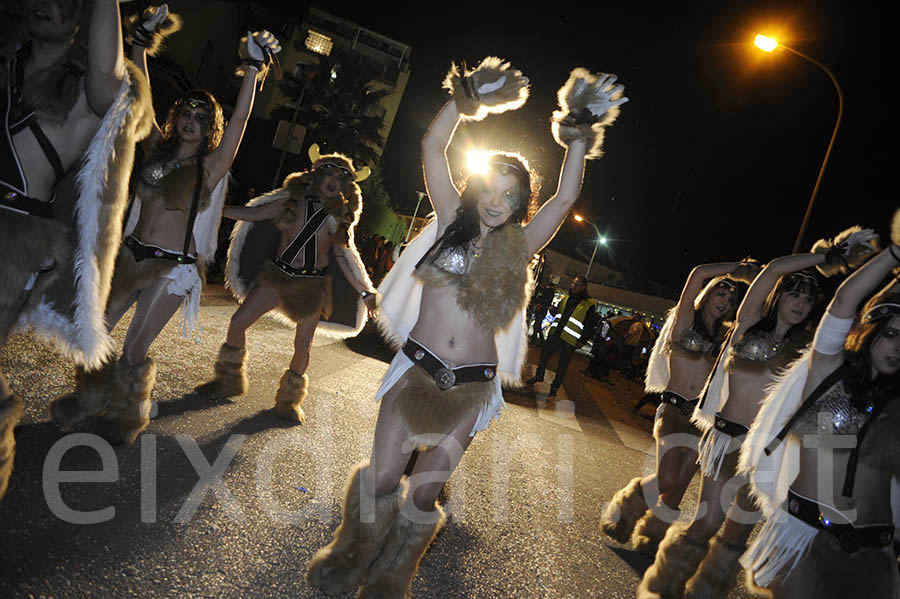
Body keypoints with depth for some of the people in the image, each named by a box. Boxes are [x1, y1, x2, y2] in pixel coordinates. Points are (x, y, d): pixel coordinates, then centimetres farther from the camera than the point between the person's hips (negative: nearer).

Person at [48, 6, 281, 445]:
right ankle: (89, 401, 33)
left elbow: (239, 122, -17)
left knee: (134, 350, -1)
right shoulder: (158, 150, 8)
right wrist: (142, 43, -1)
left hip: (173, 266, -5)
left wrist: (252, 71, -25)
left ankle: (124, 420, 23)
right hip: (132, 255, 5)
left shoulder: (210, 167, -6)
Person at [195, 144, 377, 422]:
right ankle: (230, 381, 22)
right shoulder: (292, 200, 1)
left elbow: (344, 258, 3)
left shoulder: (339, 217, 0)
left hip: (311, 284, -1)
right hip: (277, 274, 2)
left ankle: (289, 401, 19)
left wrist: (365, 293, -1)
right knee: (238, 323, 0)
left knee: (303, 345, -3)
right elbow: (252, 214, 4)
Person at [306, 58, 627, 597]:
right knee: (381, 477, 1)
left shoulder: (518, 247, 5)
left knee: (424, 491, 5)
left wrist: (579, 137, -5)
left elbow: (565, 198, -1)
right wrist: (466, 99, -7)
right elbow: (433, 148, 0)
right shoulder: (453, 222, 4)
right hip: (418, 369, 0)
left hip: (471, 386, 0)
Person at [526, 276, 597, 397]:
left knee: (562, 365, 4)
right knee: (544, 354, 8)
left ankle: (555, 387, 18)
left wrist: (581, 341, -12)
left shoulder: (589, 305, -8)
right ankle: (538, 376, 30)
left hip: (570, 341, -5)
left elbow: (589, 327, -6)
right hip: (555, 334, 5)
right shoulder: (566, 298, 10)